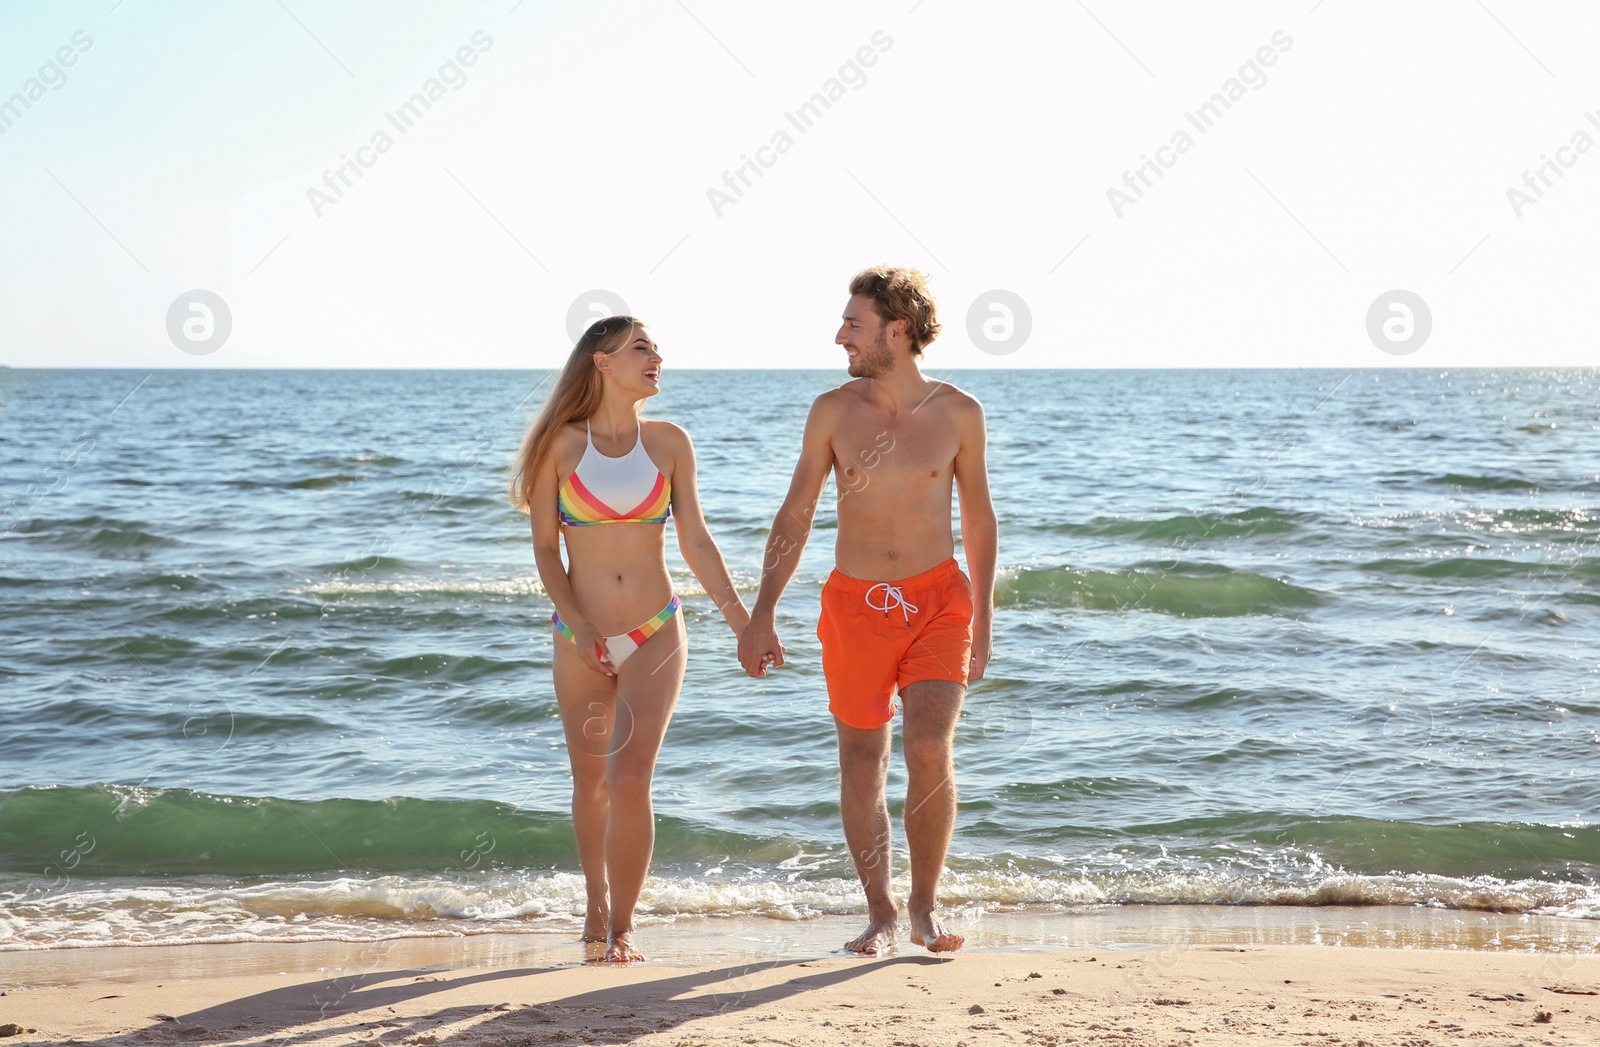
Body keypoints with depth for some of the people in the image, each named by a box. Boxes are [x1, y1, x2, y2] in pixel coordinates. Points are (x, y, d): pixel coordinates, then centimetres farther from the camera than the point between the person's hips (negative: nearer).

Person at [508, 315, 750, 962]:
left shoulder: (668, 442, 2)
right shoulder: (561, 444, -3)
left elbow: (695, 540, 7)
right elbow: (544, 547, 0)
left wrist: (738, 613, 2)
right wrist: (576, 620, -11)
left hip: (655, 636, 0)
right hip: (580, 639, 0)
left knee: (630, 780, -13)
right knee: (591, 781, 14)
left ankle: (622, 928, -3)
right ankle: (596, 906, 34)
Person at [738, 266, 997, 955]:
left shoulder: (958, 412, -3)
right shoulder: (833, 411, -1)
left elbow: (979, 518, 8)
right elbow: (795, 516, 5)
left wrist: (983, 620, 6)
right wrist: (761, 616, 1)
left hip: (938, 599, -1)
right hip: (856, 606, 1)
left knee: (931, 749, -16)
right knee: (862, 764, 4)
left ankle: (924, 909, 1)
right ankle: (880, 915, 19)